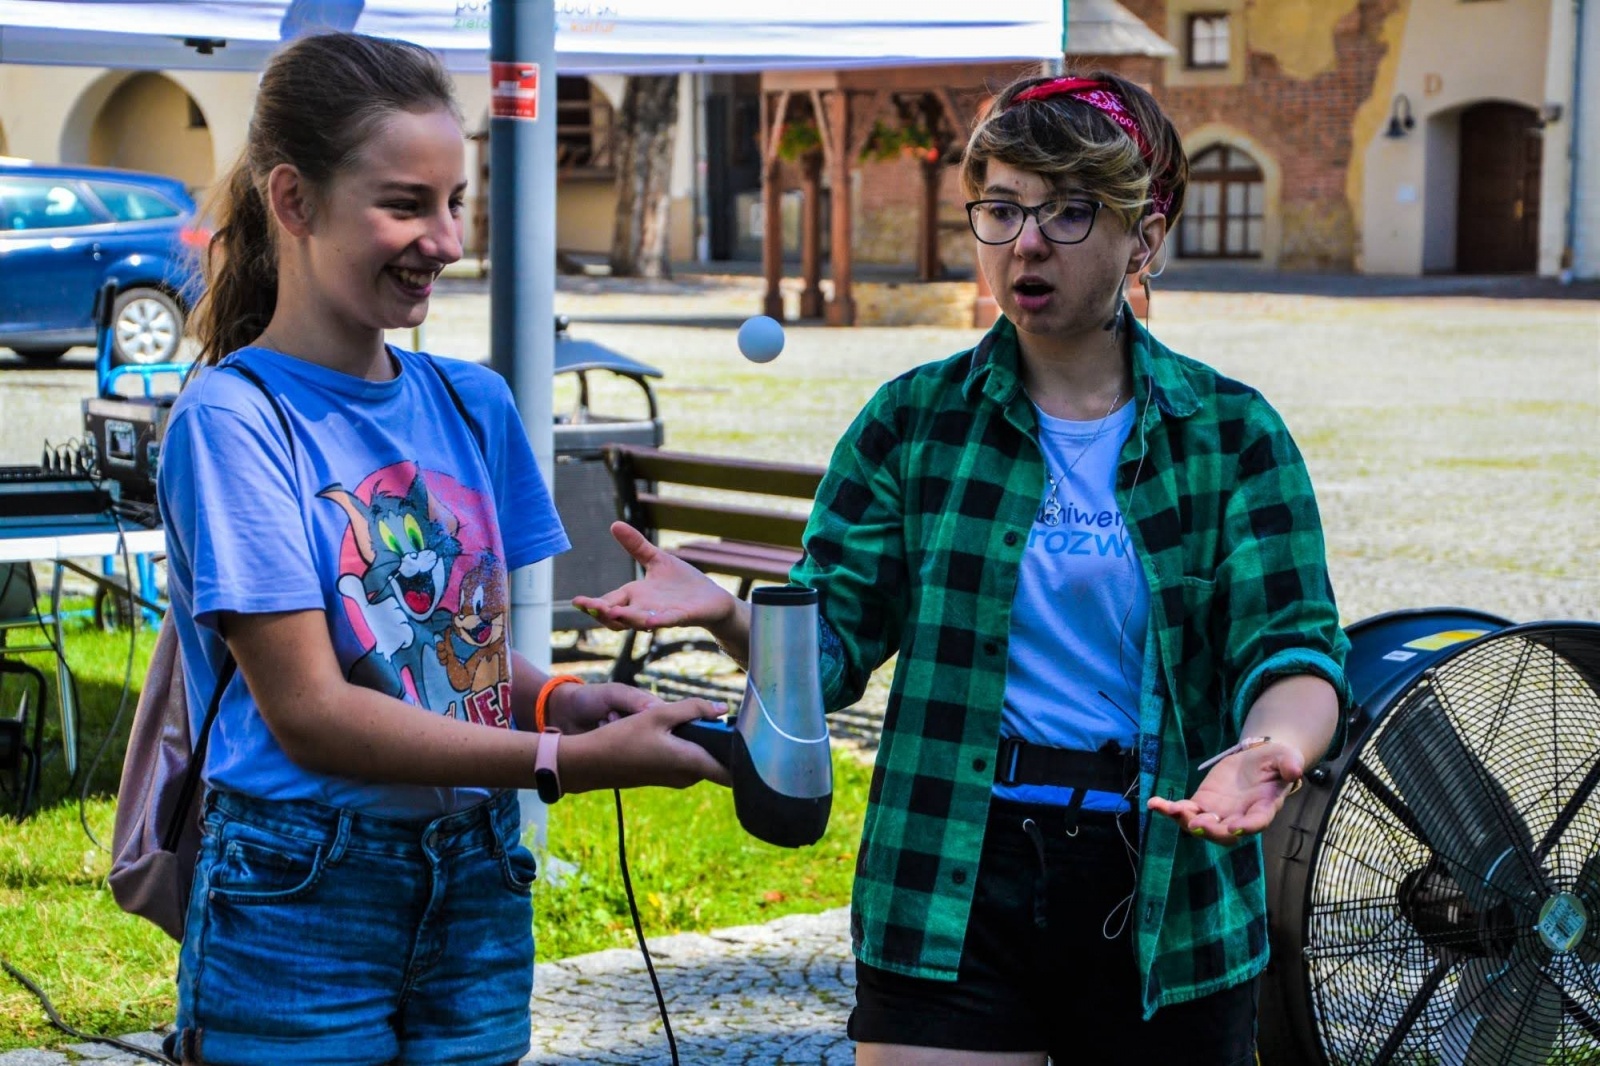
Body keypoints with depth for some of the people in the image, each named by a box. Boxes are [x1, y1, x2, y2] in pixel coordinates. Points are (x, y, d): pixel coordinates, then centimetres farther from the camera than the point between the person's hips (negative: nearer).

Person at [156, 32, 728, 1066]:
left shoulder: (474, 404, 9)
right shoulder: (233, 418, -11)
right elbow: (310, 711, -16)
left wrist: (555, 698, -9)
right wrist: (567, 759, -22)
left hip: (477, 889, 6)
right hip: (302, 898, -5)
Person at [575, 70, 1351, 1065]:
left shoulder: (1232, 433, 0)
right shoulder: (917, 420, 3)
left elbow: (1294, 647, -10)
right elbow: (829, 642, -1)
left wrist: (1268, 749, -33)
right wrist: (722, 611, -23)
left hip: (1165, 898, 1)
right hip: (952, 892, 0)